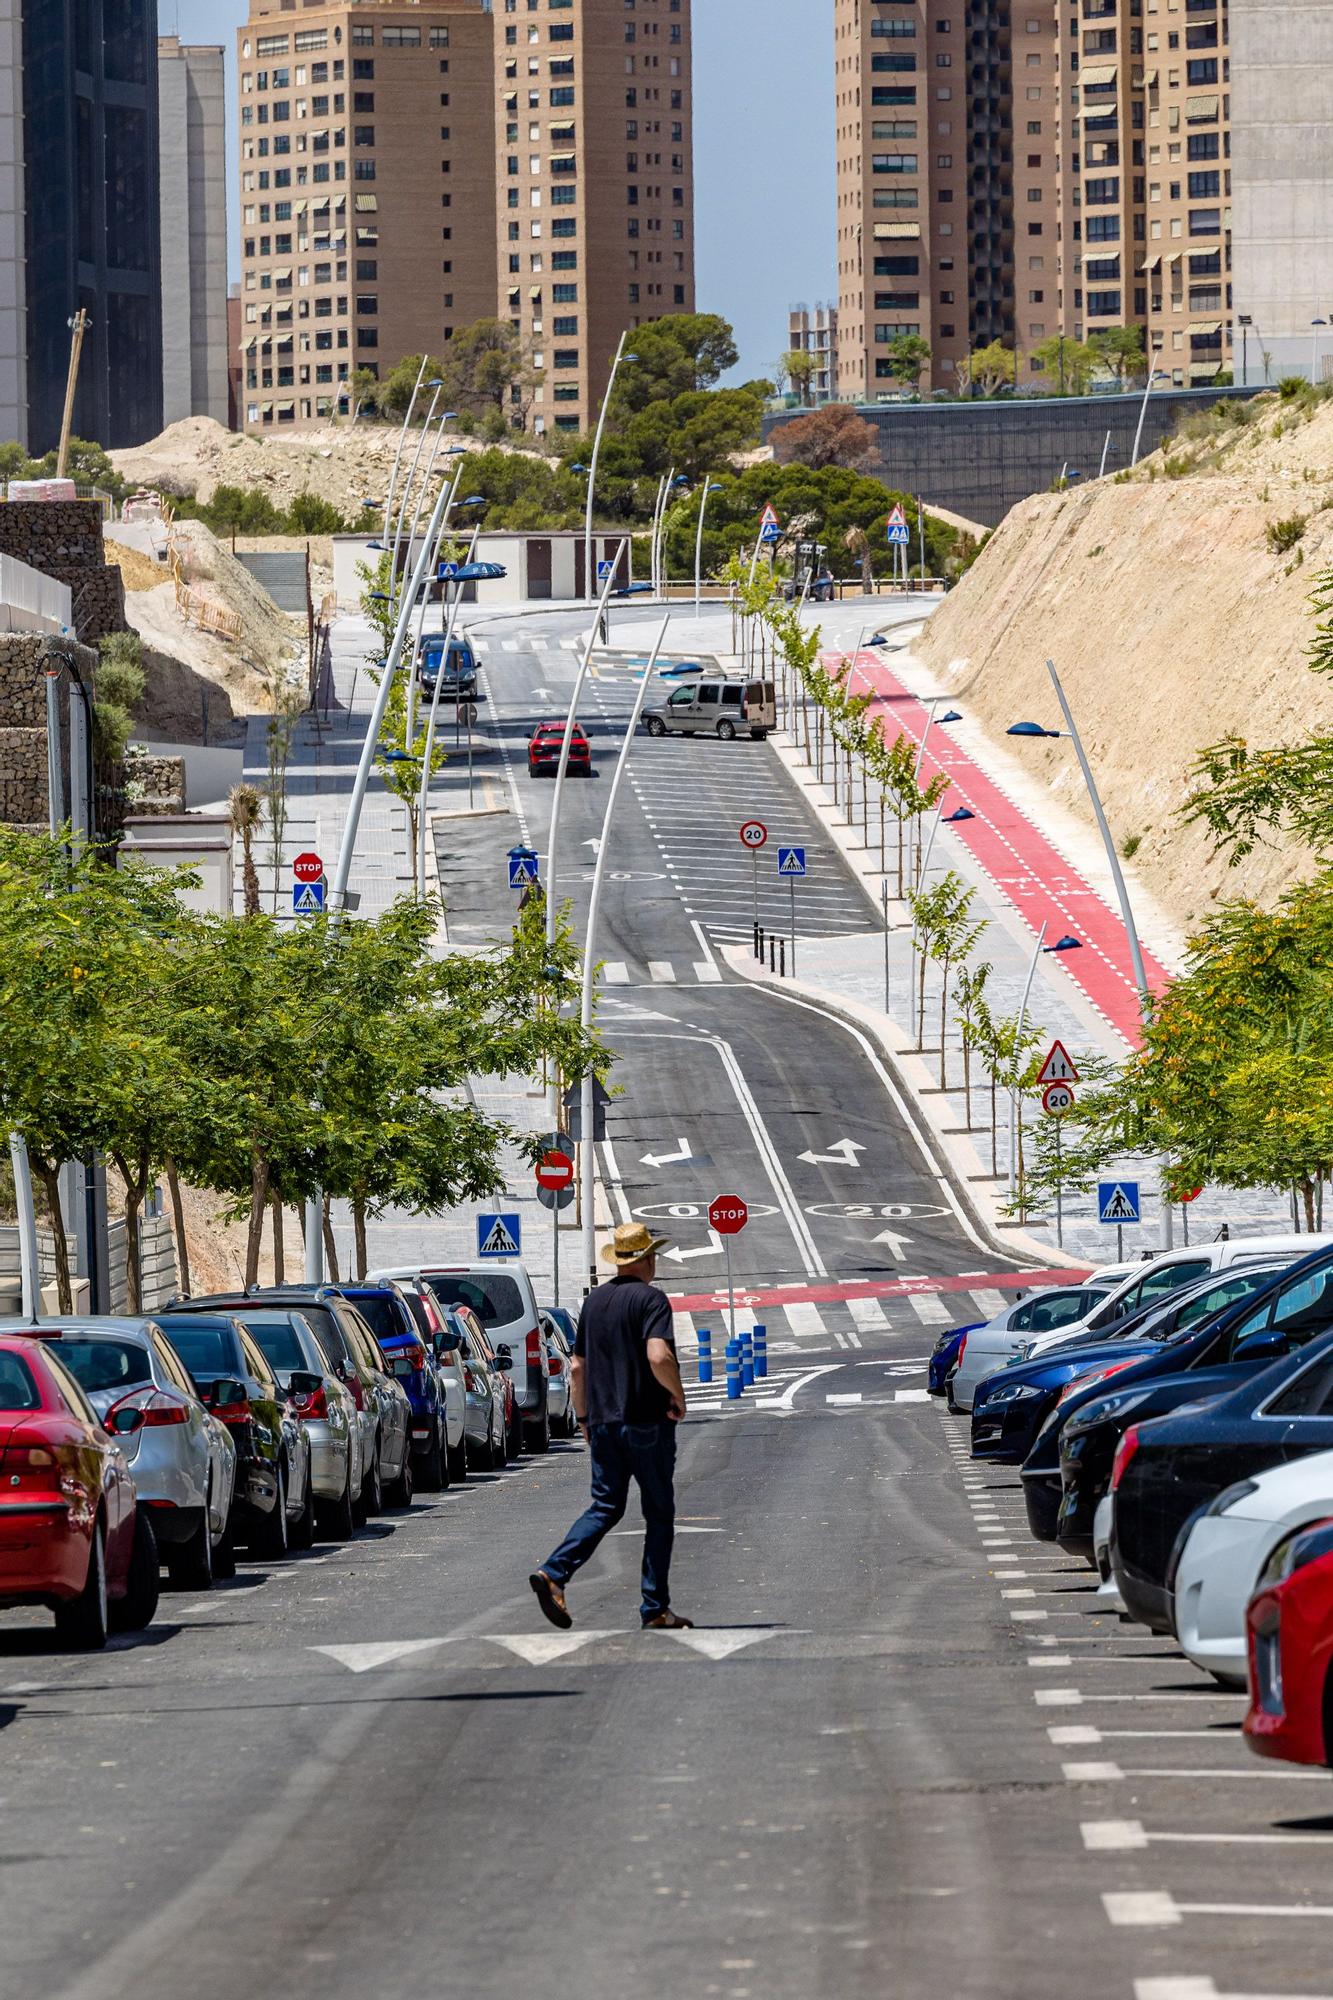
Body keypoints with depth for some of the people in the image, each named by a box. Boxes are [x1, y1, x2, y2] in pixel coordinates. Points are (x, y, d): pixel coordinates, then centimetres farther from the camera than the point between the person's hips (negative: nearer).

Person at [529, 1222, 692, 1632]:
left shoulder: (594, 1301, 12)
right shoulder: (650, 1299, -10)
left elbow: (578, 1367, 14)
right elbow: (658, 1356, -24)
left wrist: (584, 1417, 23)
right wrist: (678, 1397, -9)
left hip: (603, 1422, 6)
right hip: (647, 1421, -6)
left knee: (605, 1507, 9)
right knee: (659, 1514, 5)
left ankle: (553, 1573, -12)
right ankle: (656, 1609, 5)